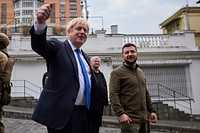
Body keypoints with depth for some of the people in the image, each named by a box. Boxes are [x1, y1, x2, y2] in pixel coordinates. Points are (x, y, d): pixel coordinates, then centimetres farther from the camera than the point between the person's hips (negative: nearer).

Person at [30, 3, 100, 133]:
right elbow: (40, 45, -24)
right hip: (63, 112, -7)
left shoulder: (85, 56, 17)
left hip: (85, 113, 7)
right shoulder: (58, 47, -3)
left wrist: (94, 106, 7)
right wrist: (40, 23, -44)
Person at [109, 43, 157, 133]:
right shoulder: (117, 73, -6)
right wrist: (120, 113, -26)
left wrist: (151, 110, 15)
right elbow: (113, 95, -15)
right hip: (130, 119, -7)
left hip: (144, 119, 7)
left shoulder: (140, 72, 16)